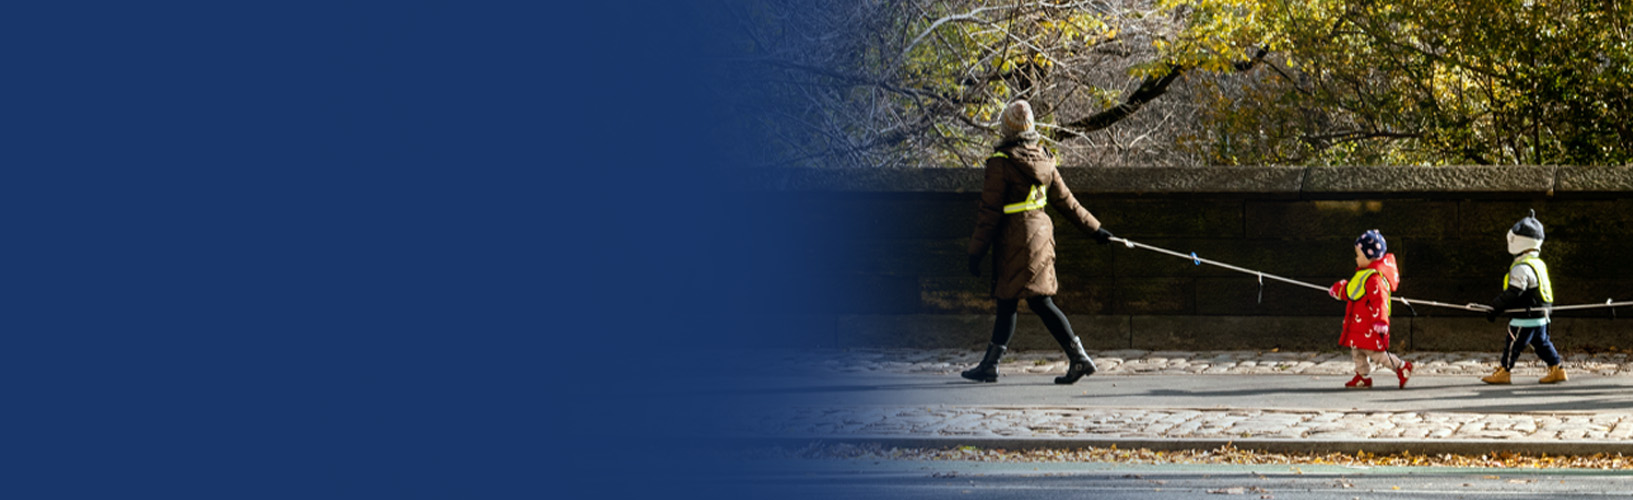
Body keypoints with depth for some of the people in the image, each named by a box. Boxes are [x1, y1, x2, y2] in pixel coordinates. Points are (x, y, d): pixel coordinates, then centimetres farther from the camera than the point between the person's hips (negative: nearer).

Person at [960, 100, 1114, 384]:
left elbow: (990, 212, -13)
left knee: (1040, 302, -6)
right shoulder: (1043, 160, 7)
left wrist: (977, 251, -7)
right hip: (1040, 230, 8)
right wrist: (1094, 229, 21)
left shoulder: (1001, 163, -13)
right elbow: (1066, 202, 12)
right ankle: (990, 365, 17)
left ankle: (1079, 359, -10)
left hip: (1014, 238, -8)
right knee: (1006, 302, 12)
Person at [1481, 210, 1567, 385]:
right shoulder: (1539, 264, 13)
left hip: (1526, 318, -9)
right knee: (1542, 343, 14)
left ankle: (1503, 372, 7)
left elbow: (1512, 293, -23)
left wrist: (1494, 308, -15)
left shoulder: (1522, 268, -20)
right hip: (1541, 317, 9)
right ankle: (1556, 369, 13)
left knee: (1514, 344, 0)